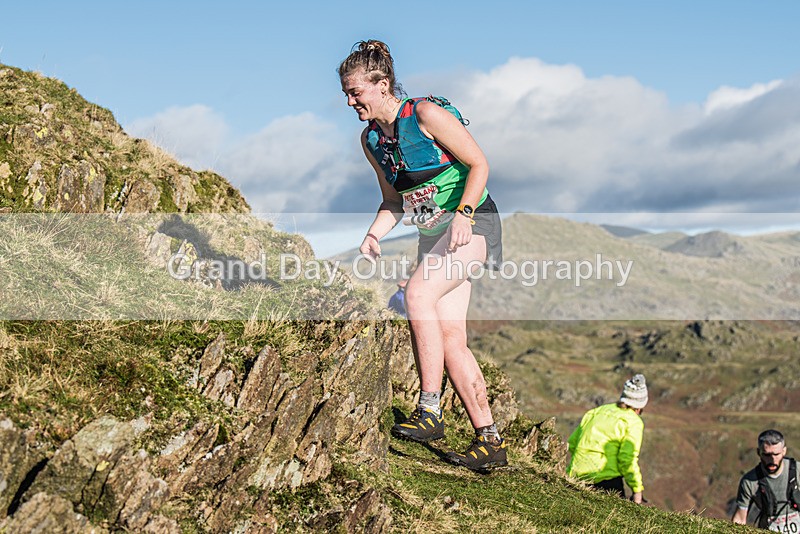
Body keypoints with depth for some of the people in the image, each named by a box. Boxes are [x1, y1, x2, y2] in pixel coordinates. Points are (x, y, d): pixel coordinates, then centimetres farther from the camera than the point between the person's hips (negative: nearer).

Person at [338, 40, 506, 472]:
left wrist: (463, 214, -25)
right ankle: (490, 441, 2)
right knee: (450, 338, -3)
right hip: (432, 234, 7)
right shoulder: (371, 139, 8)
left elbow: (479, 165, -12)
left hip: (471, 223, -7)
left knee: (418, 293, -29)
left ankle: (429, 410, -25)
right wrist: (373, 235, -2)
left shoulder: (426, 114, -14)